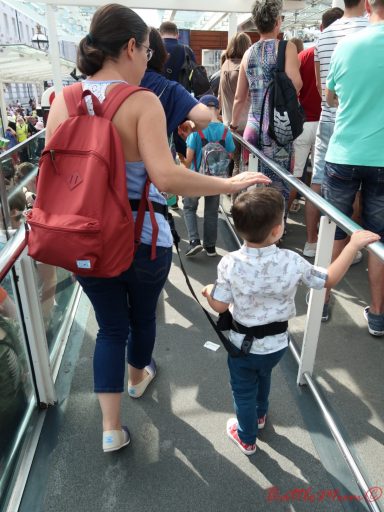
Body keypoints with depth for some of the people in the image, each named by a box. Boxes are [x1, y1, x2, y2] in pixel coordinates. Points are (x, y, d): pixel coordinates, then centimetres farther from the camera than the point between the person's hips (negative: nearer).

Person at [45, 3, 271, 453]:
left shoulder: (62, 101, 0)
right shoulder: (142, 102, -16)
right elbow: (166, 177, -28)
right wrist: (230, 184, -19)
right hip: (141, 241, -4)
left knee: (110, 326, 20)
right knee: (142, 315, 25)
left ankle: (111, 427, 26)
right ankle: (138, 378, 54)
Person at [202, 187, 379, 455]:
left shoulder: (230, 263, -25)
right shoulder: (292, 262, -23)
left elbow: (220, 306, -15)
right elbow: (329, 279, -8)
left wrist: (208, 291, 7)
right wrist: (354, 244, -3)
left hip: (243, 344, -2)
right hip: (277, 344, 3)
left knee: (244, 391, 22)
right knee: (263, 375, 34)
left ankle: (247, 438, 46)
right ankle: (260, 415, 61)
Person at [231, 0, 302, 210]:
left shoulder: (248, 53, 12)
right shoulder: (286, 47, -3)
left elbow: (239, 97, 16)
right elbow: (295, 84, -18)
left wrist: (233, 124, 28)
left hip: (254, 126, 5)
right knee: (277, 185, 1)